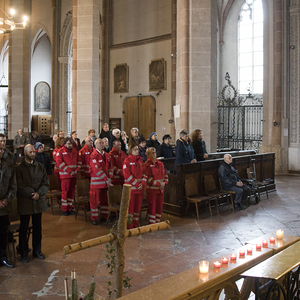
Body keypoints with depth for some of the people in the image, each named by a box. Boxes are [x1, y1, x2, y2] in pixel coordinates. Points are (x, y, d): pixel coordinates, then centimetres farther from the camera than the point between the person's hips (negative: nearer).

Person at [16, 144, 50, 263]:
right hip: (24, 203, -4)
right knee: (23, 228, 7)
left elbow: (46, 183, 2)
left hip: (38, 202, 4)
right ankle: (23, 253, 19)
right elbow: (20, 186, -12)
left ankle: (37, 250, 27)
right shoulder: (19, 168, -6)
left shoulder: (40, 167, 7)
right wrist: (32, 194, -18)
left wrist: (39, 193, -13)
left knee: (37, 227, 13)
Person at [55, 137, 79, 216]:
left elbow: (78, 161, 15)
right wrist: (69, 171, -15)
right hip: (65, 175, -5)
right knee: (65, 191, -4)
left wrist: (77, 170, -3)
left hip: (74, 174, 5)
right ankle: (64, 209, 4)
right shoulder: (60, 152, -4)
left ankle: (70, 208, 18)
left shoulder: (74, 151, 12)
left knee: (72, 191, 9)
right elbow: (59, 163, -13)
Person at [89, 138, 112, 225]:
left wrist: (109, 178, -4)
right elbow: (97, 170, -19)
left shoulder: (106, 155, 10)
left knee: (104, 199, 13)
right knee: (94, 200, 0)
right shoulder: (94, 155, -12)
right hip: (96, 180, -6)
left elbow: (110, 167, 10)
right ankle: (94, 218, 9)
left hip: (105, 181, 7)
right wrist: (106, 179, -20)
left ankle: (104, 216, 25)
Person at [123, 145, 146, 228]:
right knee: (130, 206, -2)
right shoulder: (127, 161, -6)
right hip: (131, 187, -6)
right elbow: (127, 175, -13)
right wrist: (136, 183, -15)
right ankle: (129, 226, 5)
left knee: (138, 206, 10)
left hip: (140, 187, 6)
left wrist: (143, 183, -6)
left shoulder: (140, 161, 13)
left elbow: (144, 173, 10)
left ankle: (136, 224, 19)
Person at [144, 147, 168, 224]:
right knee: (152, 206, -1)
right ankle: (152, 223, 7)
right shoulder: (147, 165, -8)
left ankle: (158, 222, 21)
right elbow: (147, 178, -14)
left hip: (160, 189, 6)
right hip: (152, 189, -6)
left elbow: (165, 174, 16)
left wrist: (165, 182, -3)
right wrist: (158, 183, -16)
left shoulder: (160, 164, 11)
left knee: (159, 206, 10)